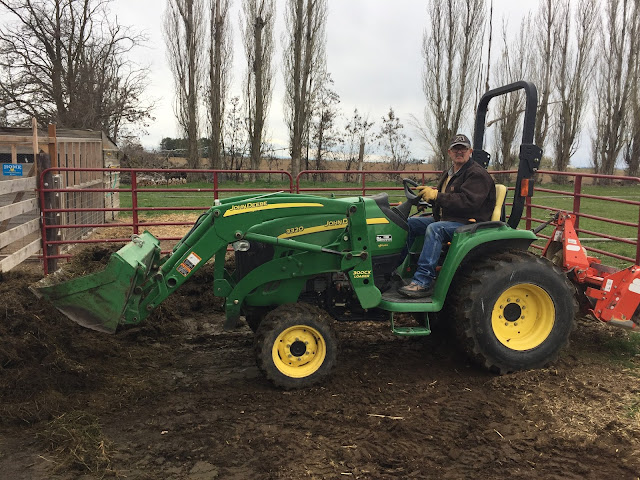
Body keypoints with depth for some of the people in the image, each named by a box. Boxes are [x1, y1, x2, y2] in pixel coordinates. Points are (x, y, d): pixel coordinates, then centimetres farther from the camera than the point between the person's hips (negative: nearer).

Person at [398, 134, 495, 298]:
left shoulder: (478, 174, -10)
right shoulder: (450, 174, 20)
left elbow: (468, 201, -24)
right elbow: (444, 197, 24)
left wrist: (437, 196, -24)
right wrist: (429, 193, -1)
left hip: (469, 223, -10)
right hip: (444, 219, 10)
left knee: (434, 229, -35)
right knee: (409, 223, 0)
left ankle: (423, 283, -39)